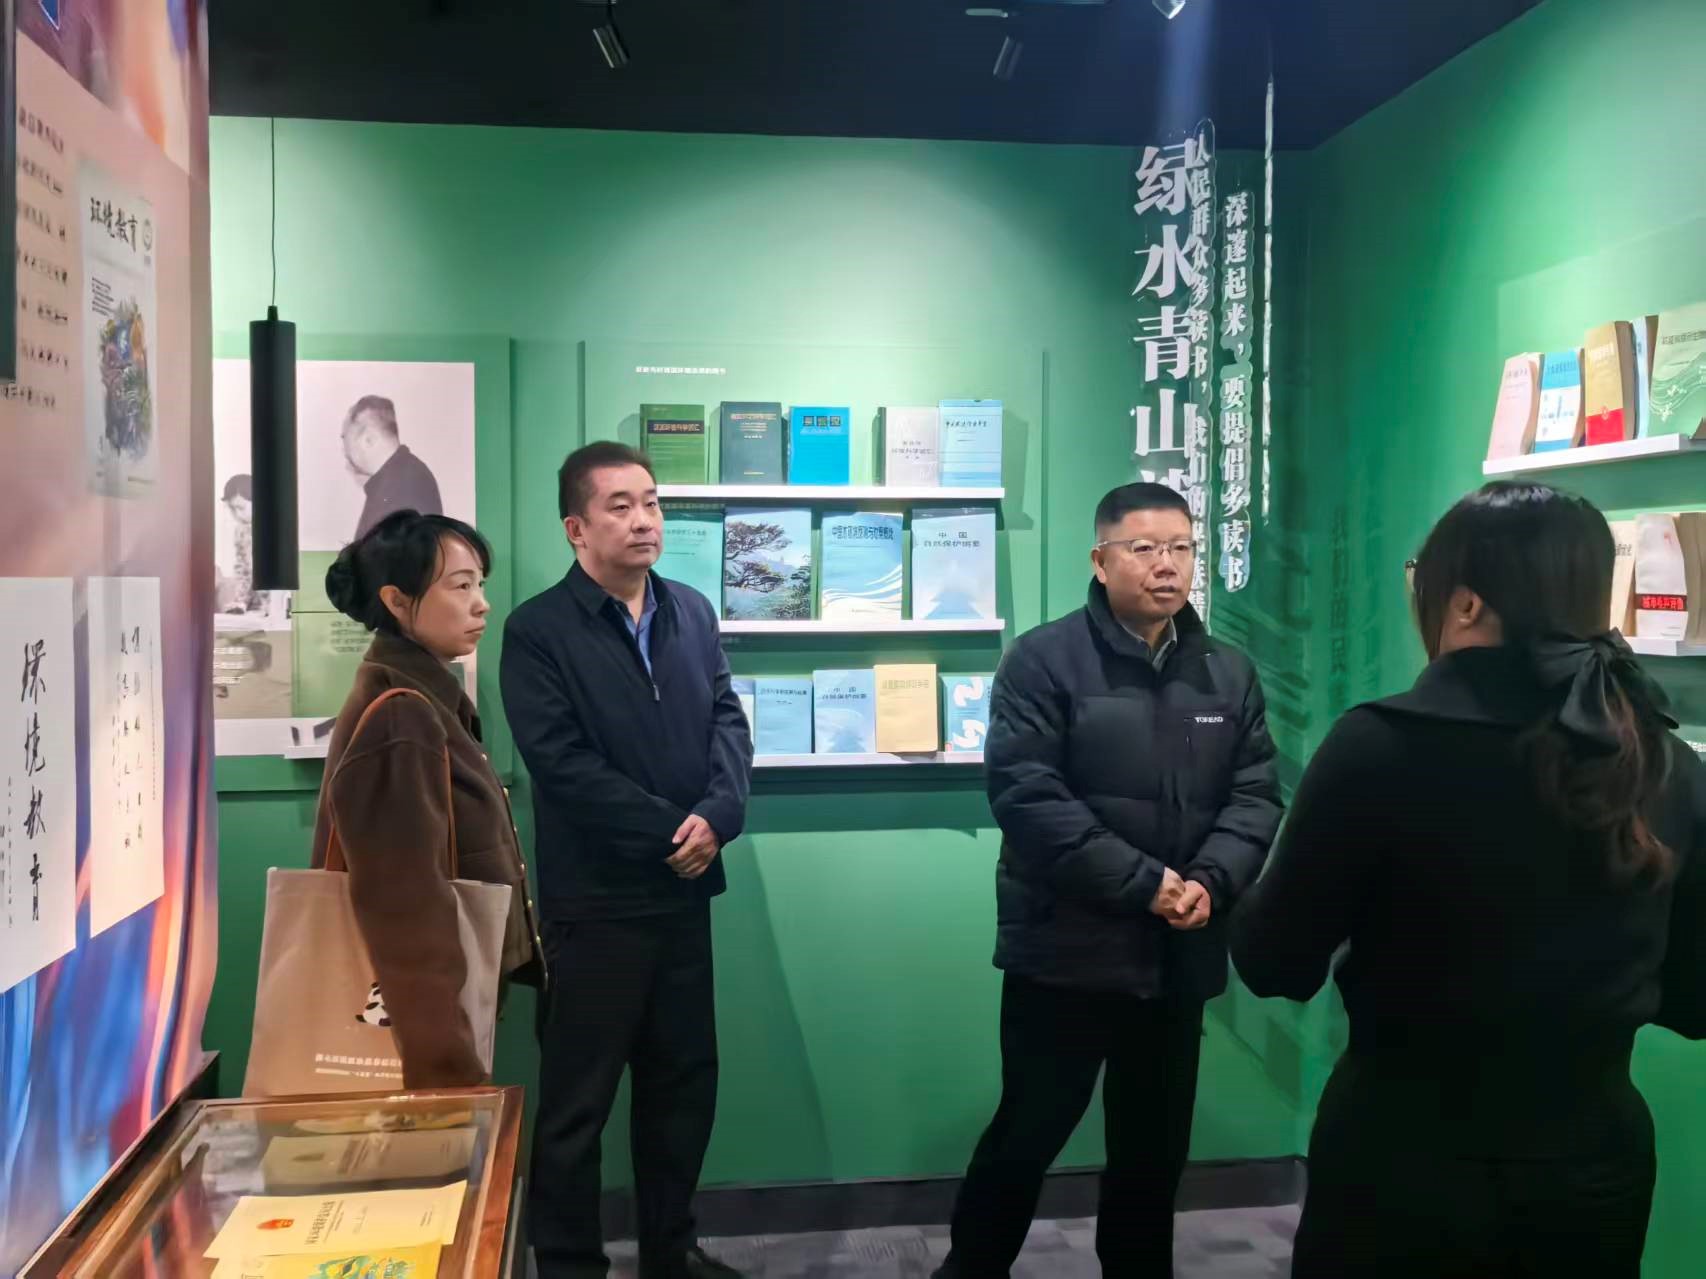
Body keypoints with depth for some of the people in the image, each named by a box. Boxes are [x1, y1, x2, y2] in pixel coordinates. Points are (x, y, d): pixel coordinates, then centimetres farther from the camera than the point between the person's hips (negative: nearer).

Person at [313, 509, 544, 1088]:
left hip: (443, 1007, 9)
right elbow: (407, 906, -25)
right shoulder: (400, 720, -21)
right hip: (416, 1020, -9)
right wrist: (448, 1066, -25)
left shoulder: (426, 702, 9)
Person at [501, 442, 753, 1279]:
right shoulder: (536, 632, -10)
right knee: (577, 1099, 6)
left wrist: (717, 816, -14)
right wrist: (667, 834, -16)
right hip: (593, 899, -6)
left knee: (685, 1079, 16)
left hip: (683, 892, 6)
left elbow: (728, 720, 4)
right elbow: (564, 764, -17)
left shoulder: (693, 613, 9)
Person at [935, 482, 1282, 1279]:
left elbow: (1256, 795, 5)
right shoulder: (1044, 660, -8)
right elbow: (1026, 794, -17)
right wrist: (1141, 883, -19)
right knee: (1028, 1132, 7)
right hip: (1065, 949, -4)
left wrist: (1211, 883, -14)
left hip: (1180, 956, 5)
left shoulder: (1230, 674, 9)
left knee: (1156, 1143, 17)